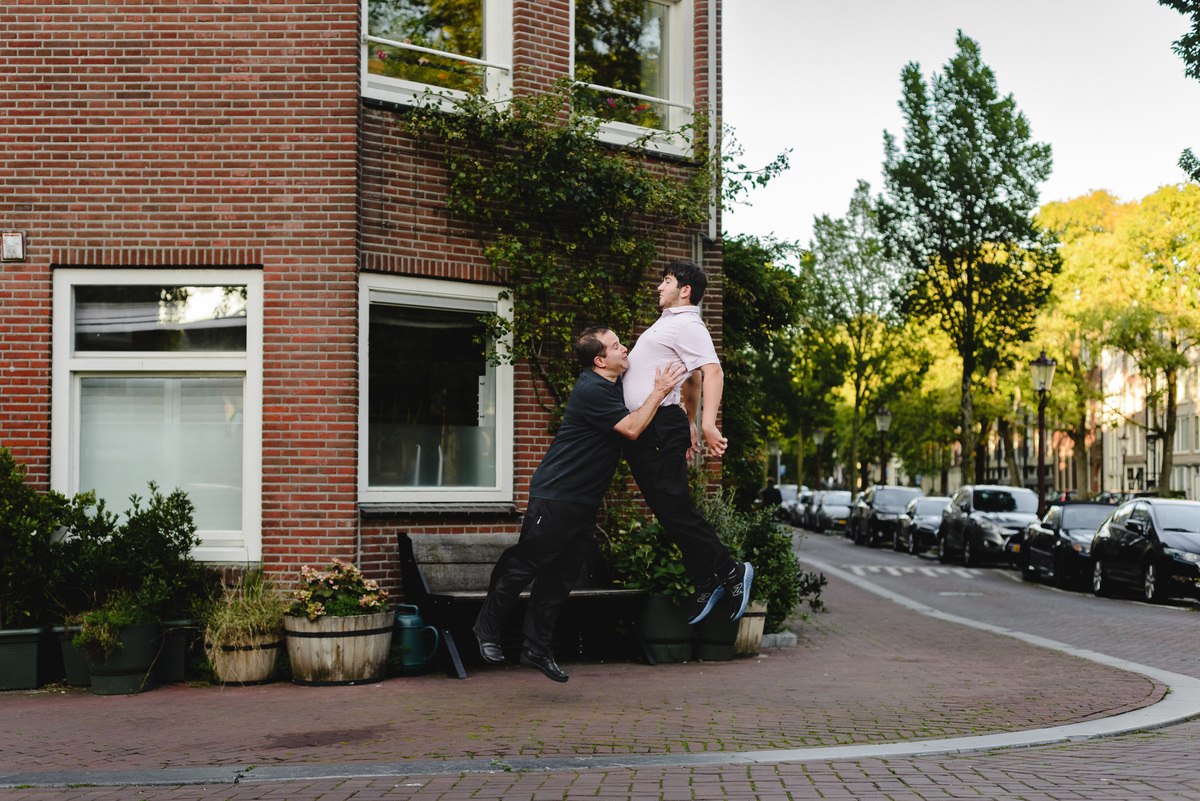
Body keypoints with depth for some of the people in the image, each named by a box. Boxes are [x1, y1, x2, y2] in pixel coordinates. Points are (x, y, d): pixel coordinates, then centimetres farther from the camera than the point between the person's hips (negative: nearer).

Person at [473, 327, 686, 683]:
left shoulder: (614, 384, 10)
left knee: (563, 574, 9)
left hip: (584, 500, 9)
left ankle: (537, 649, 15)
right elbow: (631, 428, -23)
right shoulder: (591, 390, -19)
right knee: (524, 564, 1)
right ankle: (487, 628, 20)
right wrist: (659, 391, -17)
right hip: (555, 495, -9)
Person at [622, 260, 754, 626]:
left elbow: (713, 372, -23)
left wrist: (708, 423, -34)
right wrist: (689, 424, 32)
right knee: (666, 507, 7)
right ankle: (707, 583, 9)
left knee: (674, 506, -12)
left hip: (660, 426, -10)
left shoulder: (688, 325, -10)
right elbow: (693, 380, 31)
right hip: (642, 430, 10)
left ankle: (729, 571, -3)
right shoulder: (671, 323, 23)